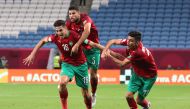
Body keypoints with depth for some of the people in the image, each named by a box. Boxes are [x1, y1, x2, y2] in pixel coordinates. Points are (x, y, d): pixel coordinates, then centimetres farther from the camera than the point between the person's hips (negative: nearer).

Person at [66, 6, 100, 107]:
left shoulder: (85, 18, -25)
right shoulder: (69, 23, -10)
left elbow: (87, 31, -43)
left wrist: (77, 45, -53)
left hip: (92, 48, -4)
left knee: (93, 73, -1)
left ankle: (93, 94, 19)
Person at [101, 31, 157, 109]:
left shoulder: (138, 52, -37)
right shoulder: (129, 42, -18)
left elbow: (122, 64, -33)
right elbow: (113, 41, -8)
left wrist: (109, 56, -25)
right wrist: (104, 51, -23)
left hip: (149, 77, -6)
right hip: (137, 73, 6)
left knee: (139, 101, -2)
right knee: (129, 96, -6)